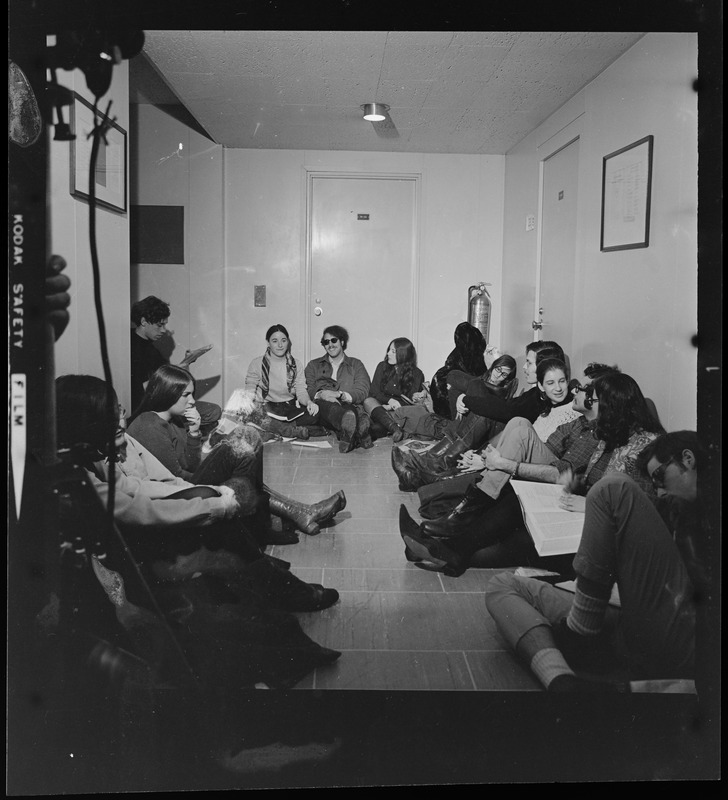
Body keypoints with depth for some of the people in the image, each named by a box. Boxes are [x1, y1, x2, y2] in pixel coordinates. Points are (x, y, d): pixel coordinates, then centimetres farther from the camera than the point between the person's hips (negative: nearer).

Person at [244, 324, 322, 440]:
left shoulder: (295, 364, 10)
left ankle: (274, 427, -25)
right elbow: (249, 394, -1)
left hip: (290, 408, 3)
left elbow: (301, 391, 4)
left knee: (313, 415, -28)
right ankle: (292, 430, -32)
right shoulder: (257, 364, 2)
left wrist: (309, 402, -21)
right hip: (266, 407, -2)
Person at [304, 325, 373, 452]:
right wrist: (321, 395, -15)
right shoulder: (313, 365, 27)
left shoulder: (356, 364, 24)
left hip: (349, 406, 1)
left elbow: (363, 391, 5)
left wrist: (339, 394, -13)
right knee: (326, 403, -39)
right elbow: (308, 390, 9)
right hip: (323, 409, -1)